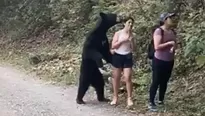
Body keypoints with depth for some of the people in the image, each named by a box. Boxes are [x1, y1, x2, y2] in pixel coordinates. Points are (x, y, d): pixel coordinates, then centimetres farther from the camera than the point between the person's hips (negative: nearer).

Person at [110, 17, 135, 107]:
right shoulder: (118, 33, -3)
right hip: (118, 56, -1)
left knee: (128, 78, -6)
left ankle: (129, 98, 0)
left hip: (127, 57, 1)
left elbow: (133, 48, 0)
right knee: (116, 78, 6)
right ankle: (115, 97, 16)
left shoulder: (131, 35, 5)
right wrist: (122, 40, -18)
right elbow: (113, 46, -9)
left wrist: (131, 39, -13)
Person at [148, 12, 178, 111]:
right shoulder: (159, 31, -16)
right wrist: (169, 43, -22)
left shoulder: (172, 31, 7)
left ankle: (161, 101, 25)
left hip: (169, 61, 7)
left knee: (164, 82, 13)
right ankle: (151, 103, 7)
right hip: (159, 61, -7)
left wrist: (173, 47, -7)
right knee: (156, 82, -1)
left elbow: (174, 44, 16)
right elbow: (157, 47, -23)